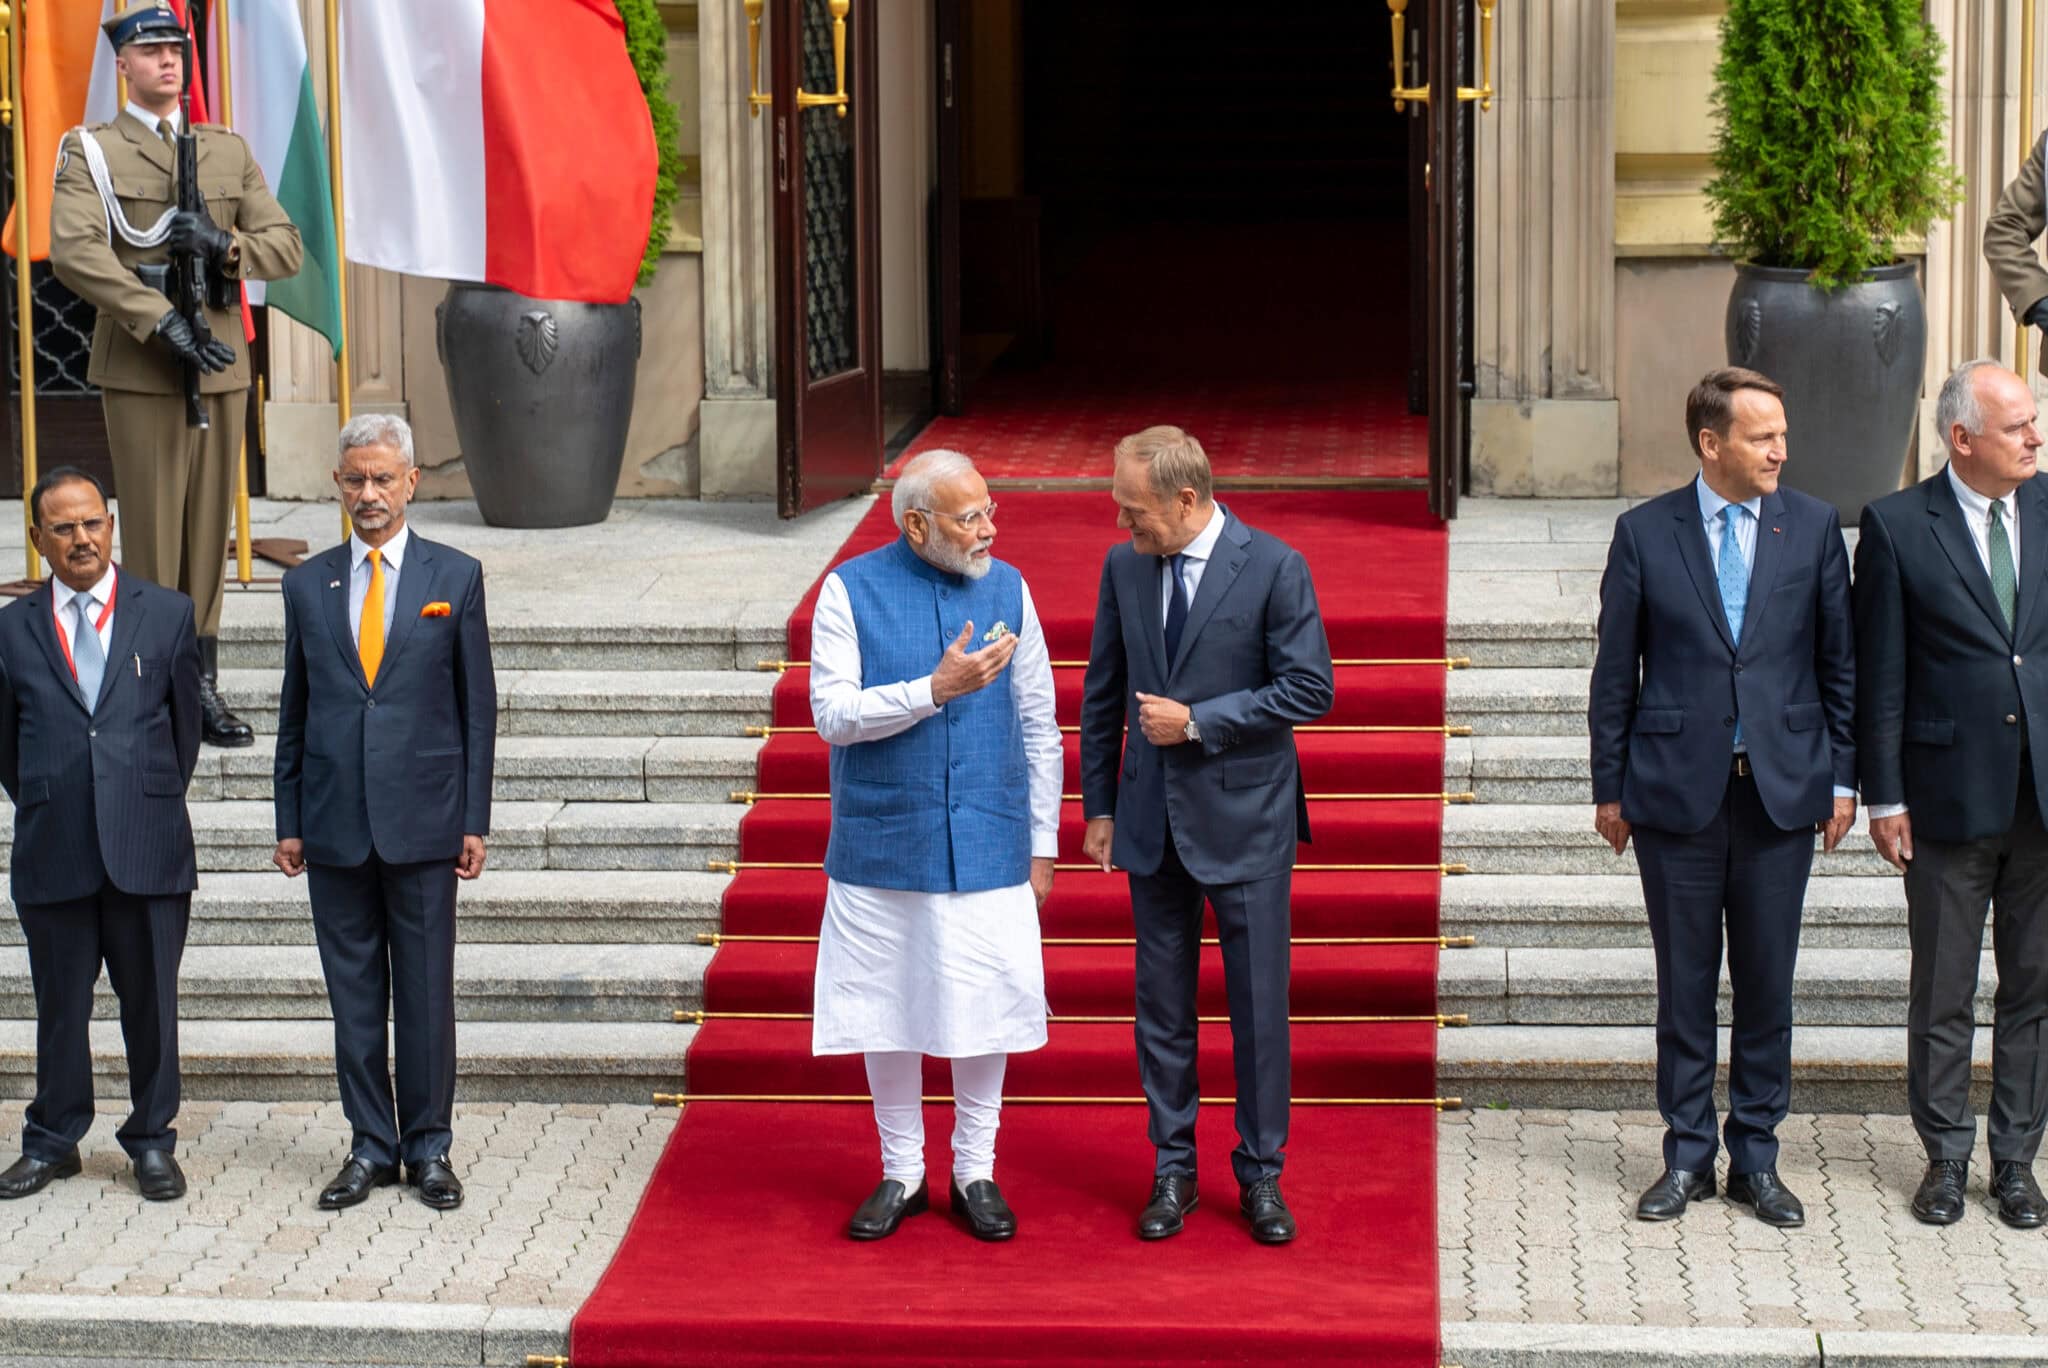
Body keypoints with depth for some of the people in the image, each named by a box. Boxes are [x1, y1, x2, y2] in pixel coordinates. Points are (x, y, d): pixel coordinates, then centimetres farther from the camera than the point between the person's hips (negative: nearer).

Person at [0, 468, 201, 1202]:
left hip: (148, 847, 0)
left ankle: (152, 1142, 19)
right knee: (59, 1004, 9)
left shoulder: (168, 613, 4)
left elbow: (185, 726, 11)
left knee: (151, 1002, 5)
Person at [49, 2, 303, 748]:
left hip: (221, 365, 4)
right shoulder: (90, 151, 1)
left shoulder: (229, 150, 14)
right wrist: (164, 322, -21)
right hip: (141, 370, -4)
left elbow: (286, 246, 9)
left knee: (210, 527, 6)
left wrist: (224, 246, -12)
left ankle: (202, 686, 12)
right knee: (151, 532, -4)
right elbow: (75, 253, -13)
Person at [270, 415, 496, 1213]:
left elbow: (478, 705, 3)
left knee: (426, 993, 3)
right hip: (336, 823, 2)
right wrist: (290, 823, 6)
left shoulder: (455, 577, 3)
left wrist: (474, 820, -2)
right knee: (353, 995, 7)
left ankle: (429, 1147, 13)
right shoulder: (307, 585, 8)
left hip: (422, 821, -2)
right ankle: (371, 1146, 16)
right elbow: (295, 712, 11)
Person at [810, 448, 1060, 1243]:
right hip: (884, 844, -1)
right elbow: (832, 715, -12)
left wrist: (1042, 843, 6)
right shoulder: (851, 591, -6)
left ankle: (975, 1173, 21)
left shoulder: (1006, 589, 2)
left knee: (986, 1006, 5)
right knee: (887, 1011, 7)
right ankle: (901, 1174, 23)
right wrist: (936, 687, -23)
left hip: (987, 842, 2)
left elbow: (1038, 723, 7)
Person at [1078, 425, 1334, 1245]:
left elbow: (1311, 688, -12)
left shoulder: (1273, 568, -10)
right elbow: (1103, 692, 11)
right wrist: (1098, 804, 9)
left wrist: (1197, 720, -16)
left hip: (1244, 821, -4)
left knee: (1259, 1007, 3)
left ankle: (1261, 1176, 15)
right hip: (1152, 819, 4)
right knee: (1161, 1006, 9)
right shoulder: (1123, 565, 3)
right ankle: (1172, 1170, 20)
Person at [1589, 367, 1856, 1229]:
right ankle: (1688, 1156, 18)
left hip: (1782, 787, 1)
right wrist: (1610, 787, 2)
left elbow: (1840, 661, 6)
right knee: (1685, 985, 7)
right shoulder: (1645, 533, -1)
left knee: (1768, 984, 7)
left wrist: (1842, 777, 3)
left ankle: (1756, 1158, 18)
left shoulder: (1813, 527, 2)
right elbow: (1615, 671, 3)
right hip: (1678, 791, -1)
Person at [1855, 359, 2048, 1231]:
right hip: (1950, 792, -3)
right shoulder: (1897, 527, -4)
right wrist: (1884, 796, -5)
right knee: (1943, 993, 7)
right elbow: (1880, 676, -2)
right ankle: (1946, 1158, 20)